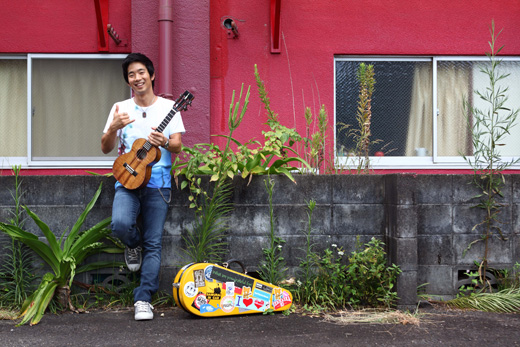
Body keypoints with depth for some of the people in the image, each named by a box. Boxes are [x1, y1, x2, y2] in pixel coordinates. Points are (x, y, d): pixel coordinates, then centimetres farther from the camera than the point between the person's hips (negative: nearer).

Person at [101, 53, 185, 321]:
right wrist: (113, 128, -15)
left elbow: (178, 146, 2)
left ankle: (143, 298, -1)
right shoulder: (121, 109, 9)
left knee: (153, 243, -6)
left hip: (157, 182, -1)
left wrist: (165, 142, -21)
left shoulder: (168, 107, 7)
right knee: (120, 224, -25)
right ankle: (133, 244, 10)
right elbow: (105, 149, 5)